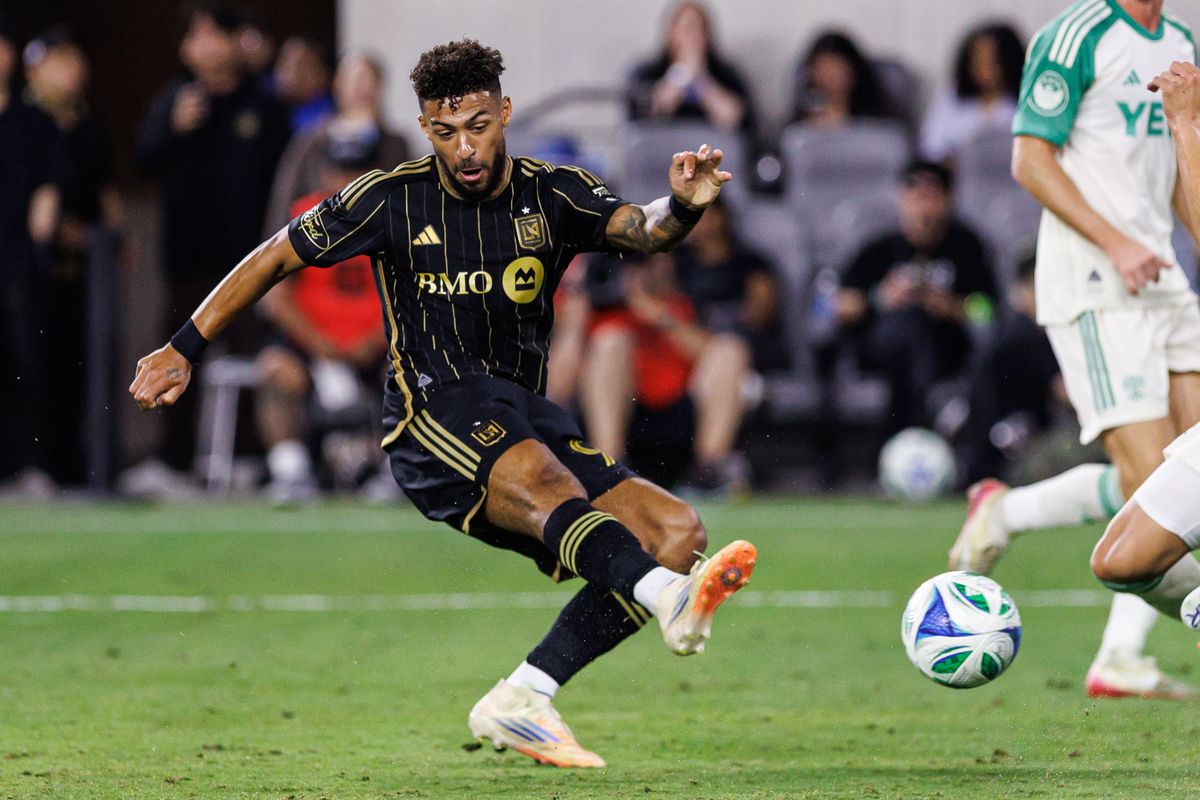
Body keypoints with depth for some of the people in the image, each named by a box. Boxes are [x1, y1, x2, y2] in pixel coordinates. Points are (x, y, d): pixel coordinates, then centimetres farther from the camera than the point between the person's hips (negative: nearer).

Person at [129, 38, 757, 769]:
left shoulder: (553, 195, 4)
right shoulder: (392, 200, 0)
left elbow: (641, 230, -15)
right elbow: (276, 258, 11)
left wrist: (682, 208, -38)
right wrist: (184, 349, 11)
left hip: (526, 419, 5)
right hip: (433, 420, -5)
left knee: (675, 530, -14)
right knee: (538, 475, -37)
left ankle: (521, 703, -19)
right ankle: (671, 600, -66)